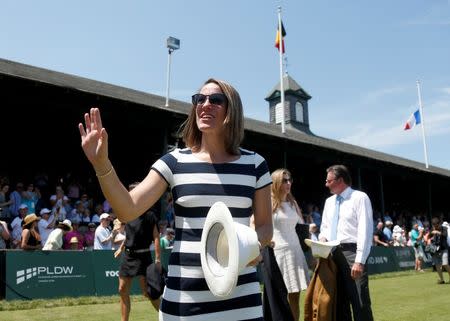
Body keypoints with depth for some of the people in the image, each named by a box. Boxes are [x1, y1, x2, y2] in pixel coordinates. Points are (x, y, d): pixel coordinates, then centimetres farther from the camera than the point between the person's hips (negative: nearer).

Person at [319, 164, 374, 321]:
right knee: (339, 300, 11)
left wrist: (359, 261, -19)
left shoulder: (360, 198, -5)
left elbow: (365, 231, -12)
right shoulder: (329, 201, 16)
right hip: (333, 253, 7)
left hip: (352, 252, -7)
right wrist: (323, 237, -1)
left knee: (360, 301, -6)